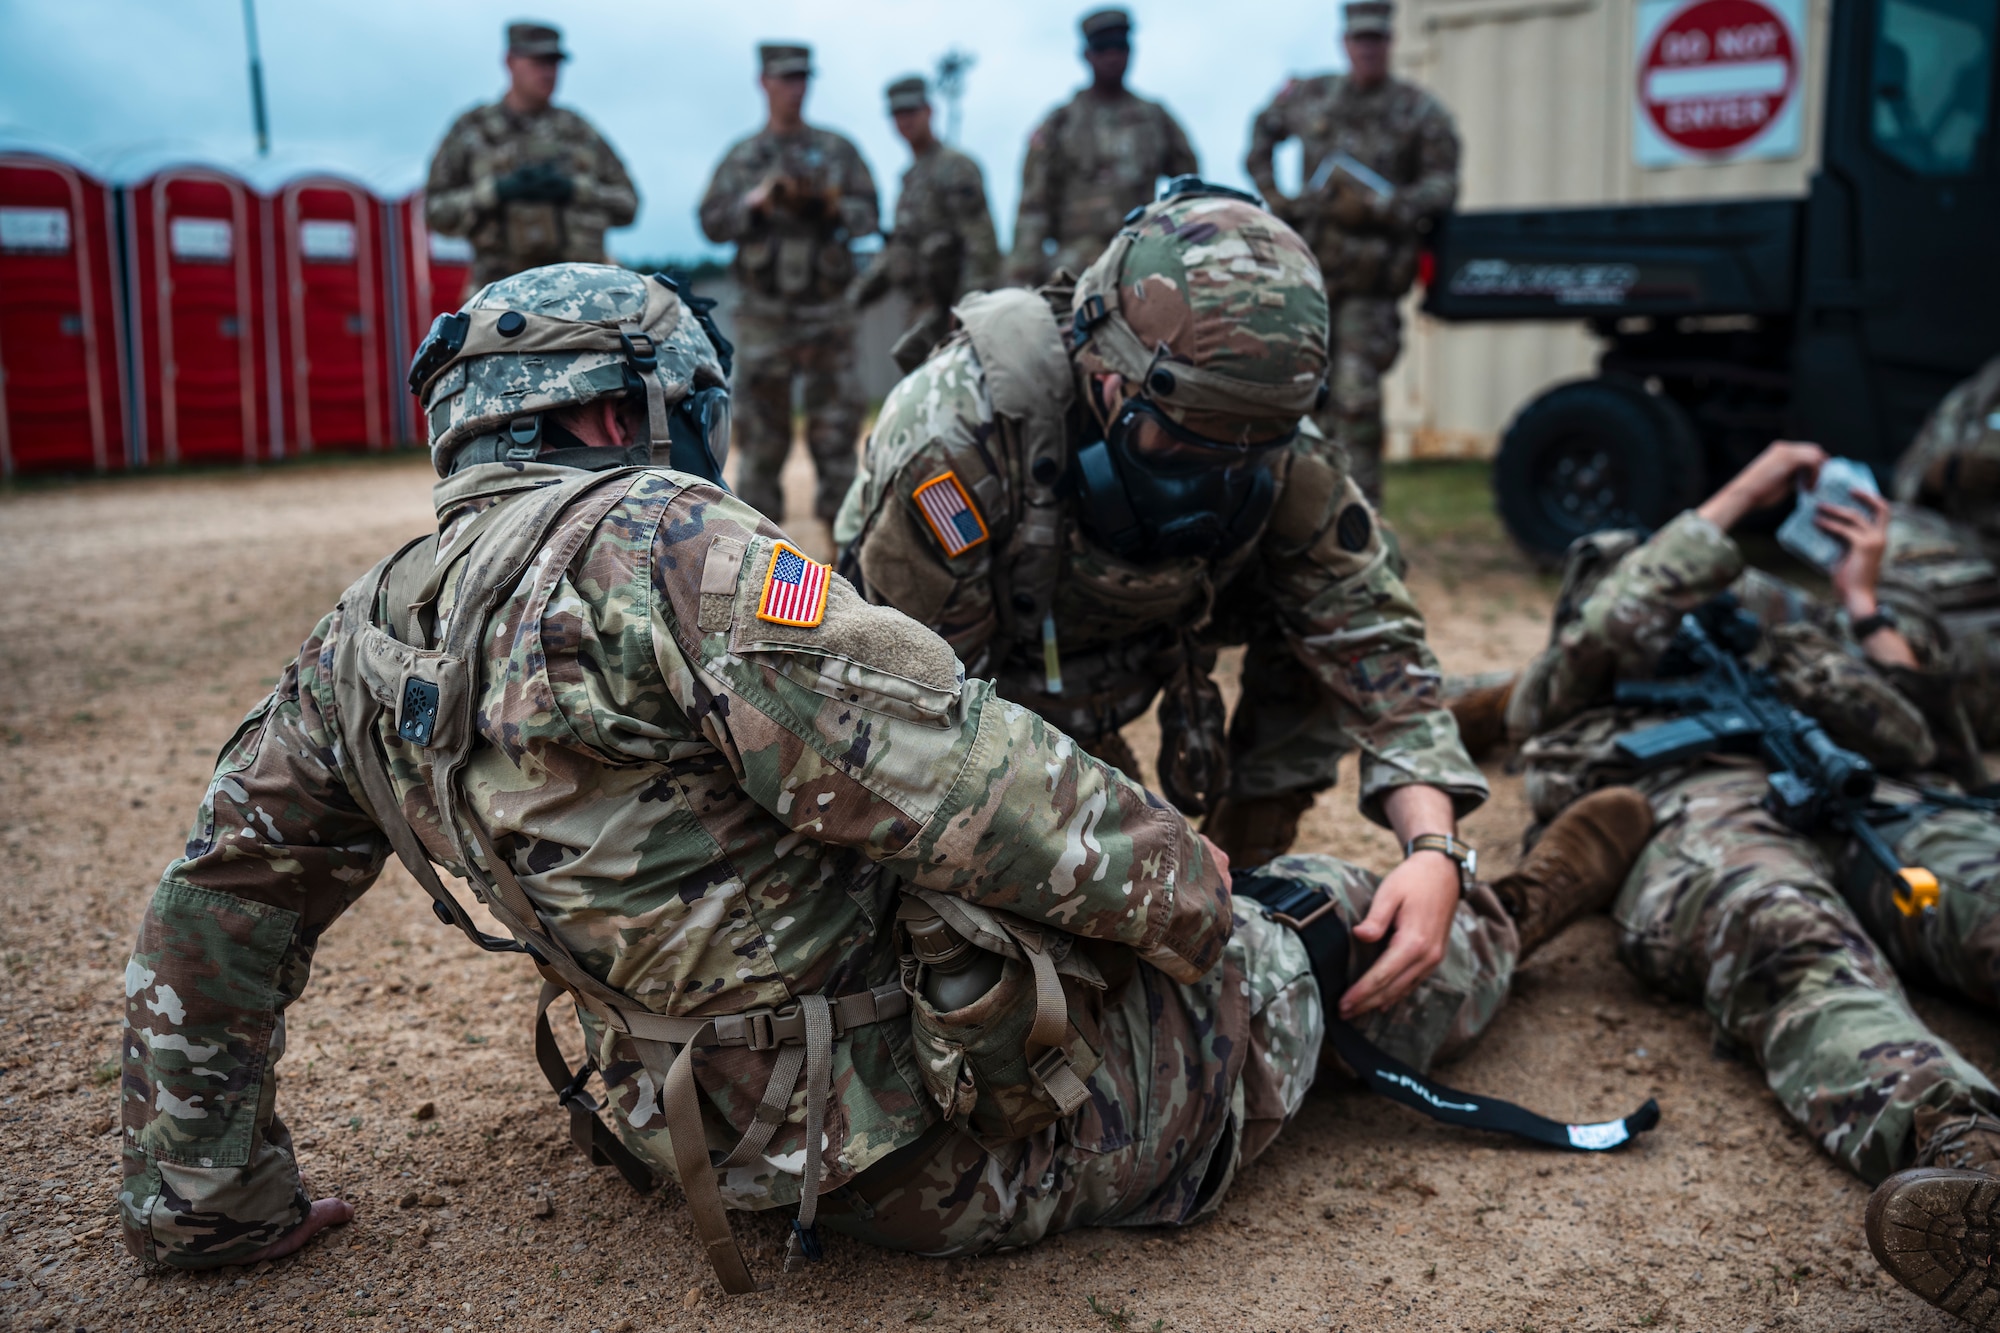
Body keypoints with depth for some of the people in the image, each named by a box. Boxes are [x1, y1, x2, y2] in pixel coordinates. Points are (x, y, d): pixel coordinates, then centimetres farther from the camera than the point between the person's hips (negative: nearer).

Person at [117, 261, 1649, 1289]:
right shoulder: (655, 542, -22)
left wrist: (211, 1198, 22)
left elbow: (211, 921, 12)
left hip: (755, 1133, 8)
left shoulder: (356, 643, 4)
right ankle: (1517, 906, 44)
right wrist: (1178, 880, -11)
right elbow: (947, 772, -27)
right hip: (988, 1123, -7)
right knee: (1333, 934, 17)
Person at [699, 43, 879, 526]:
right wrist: (758, 201, -13)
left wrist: (831, 206, -14)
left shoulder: (838, 150, 11)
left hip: (827, 313, 0)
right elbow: (713, 223, 2)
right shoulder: (741, 157, 10)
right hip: (763, 315, 0)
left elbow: (868, 214, 5)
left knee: (836, 426, 0)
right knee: (761, 432, 2)